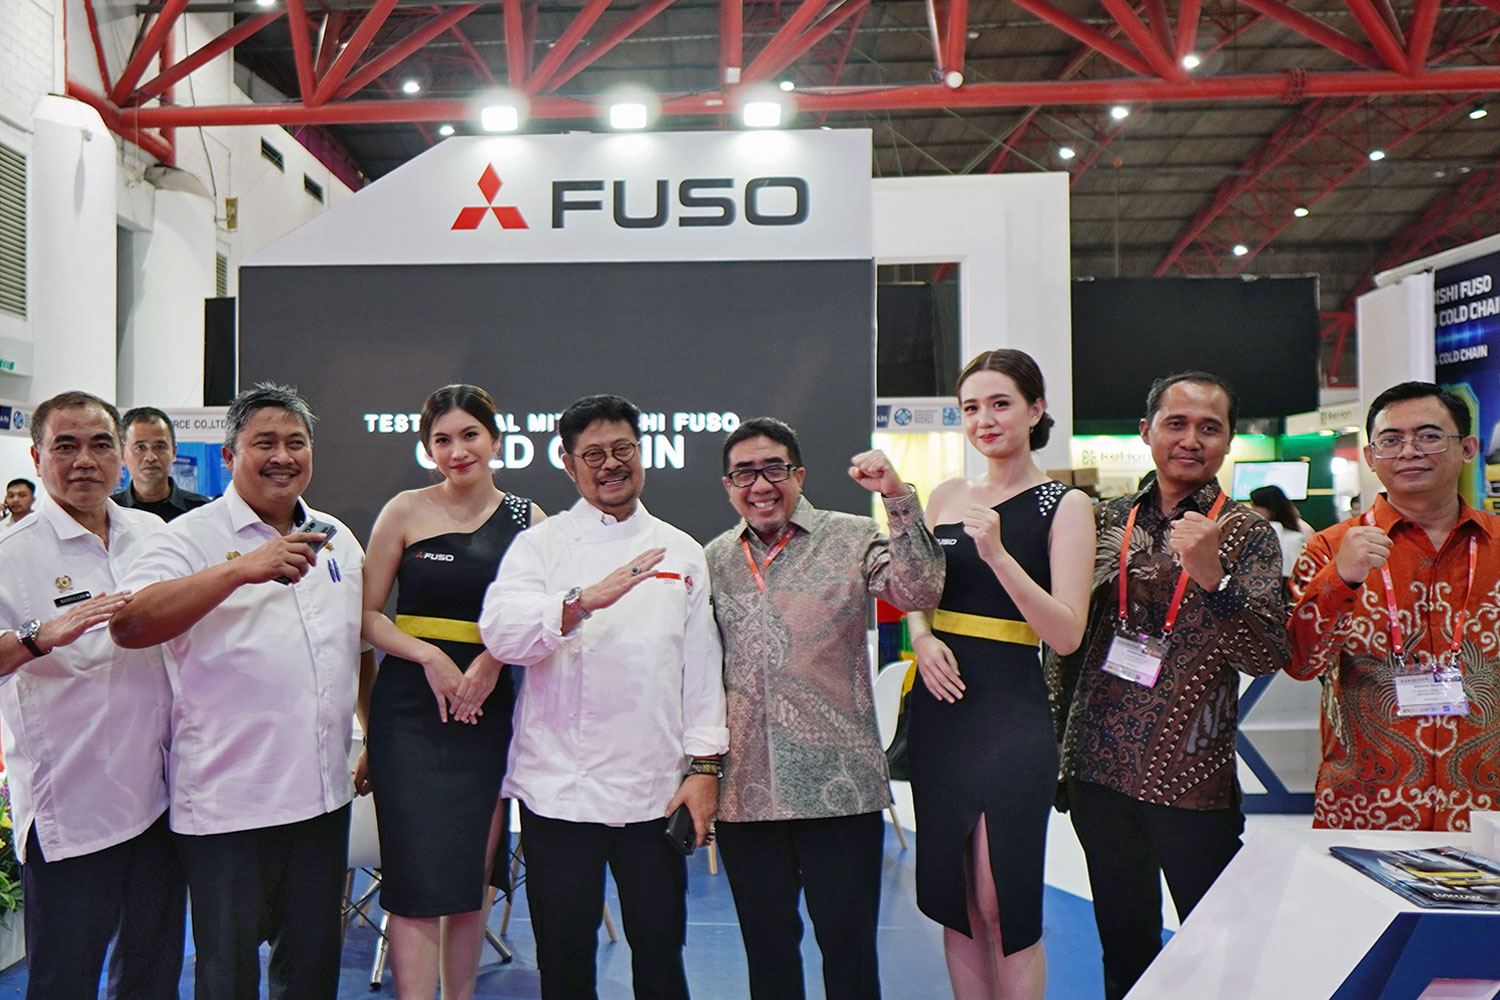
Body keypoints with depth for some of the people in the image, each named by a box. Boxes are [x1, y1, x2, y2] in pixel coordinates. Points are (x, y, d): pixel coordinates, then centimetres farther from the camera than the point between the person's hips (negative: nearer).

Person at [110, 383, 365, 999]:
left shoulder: (336, 538, 11)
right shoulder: (192, 537, -7)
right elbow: (128, 624, -22)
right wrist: (240, 569, -30)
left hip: (324, 794, 5)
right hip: (227, 803, -5)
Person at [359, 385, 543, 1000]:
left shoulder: (528, 519, 5)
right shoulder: (407, 511, 1)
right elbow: (366, 615, 1)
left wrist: (494, 659, -10)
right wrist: (429, 655, -13)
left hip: (490, 710, 2)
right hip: (412, 709, -2)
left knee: (474, 873, 11)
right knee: (417, 874, -4)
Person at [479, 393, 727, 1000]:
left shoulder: (681, 553, 11)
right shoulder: (540, 545, 4)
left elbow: (703, 664, 10)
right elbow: (500, 633, -12)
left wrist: (706, 765, 4)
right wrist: (584, 600, -27)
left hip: (657, 790, 2)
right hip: (559, 786, -1)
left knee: (660, 949, 8)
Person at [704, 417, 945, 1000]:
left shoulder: (853, 539, 0)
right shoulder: (713, 560, 10)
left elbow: (920, 593, -16)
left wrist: (899, 501, -25)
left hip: (838, 783, -3)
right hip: (745, 789, 3)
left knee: (849, 944, 6)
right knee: (766, 946, 16)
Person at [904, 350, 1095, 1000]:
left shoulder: (1064, 506, -5)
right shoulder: (946, 497, 9)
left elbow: (1066, 634, -12)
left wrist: (998, 553, -23)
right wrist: (922, 638, -4)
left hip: (1011, 714, -5)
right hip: (940, 706, 5)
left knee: (1002, 902, -2)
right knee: (952, 899, 12)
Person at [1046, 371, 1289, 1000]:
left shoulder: (1246, 533, -2)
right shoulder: (1105, 521, 5)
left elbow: (1270, 656, -13)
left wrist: (1210, 575, -28)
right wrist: (1060, 739, 9)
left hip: (1191, 781, -3)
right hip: (1098, 771, 3)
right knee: (1124, 949, 16)